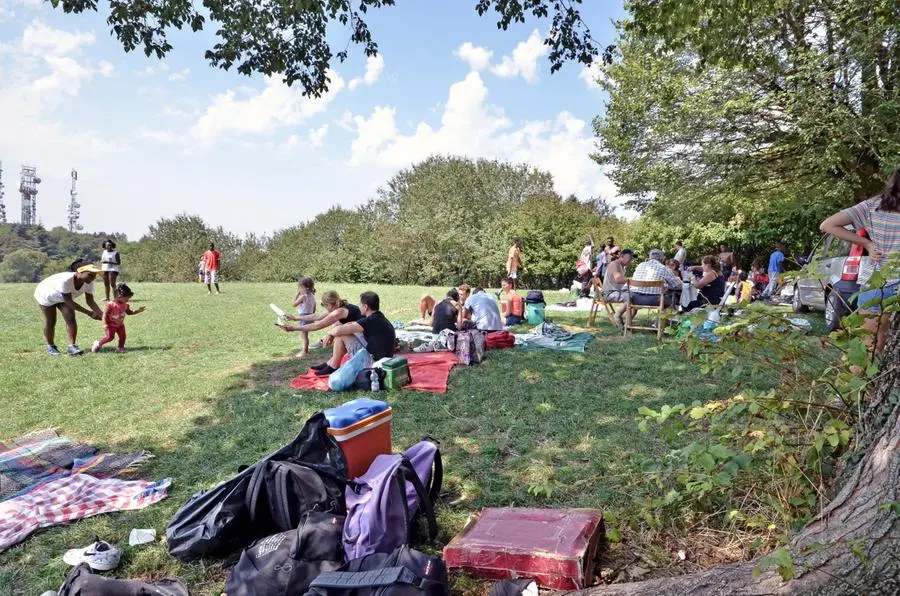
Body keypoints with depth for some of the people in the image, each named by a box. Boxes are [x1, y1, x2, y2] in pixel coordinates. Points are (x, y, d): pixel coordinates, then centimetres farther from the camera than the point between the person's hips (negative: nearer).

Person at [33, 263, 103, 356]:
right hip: (46, 295, -5)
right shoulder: (65, 280, -45)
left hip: (62, 298, 5)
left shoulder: (89, 283, -26)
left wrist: (101, 314, -39)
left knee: (71, 319, -13)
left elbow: (90, 301, -23)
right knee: (50, 322, 2)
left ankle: (72, 346, -12)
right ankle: (50, 346, 22)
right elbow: (69, 302, -41)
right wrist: (88, 313, -43)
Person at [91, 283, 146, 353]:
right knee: (109, 337, -9)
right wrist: (104, 324, -30)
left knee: (122, 336, 0)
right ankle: (98, 344, 13)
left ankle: (120, 348, 15)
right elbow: (105, 314, -20)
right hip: (111, 325, -6)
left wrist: (138, 311, -1)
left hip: (120, 325, 6)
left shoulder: (125, 305, -3)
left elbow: (129, 312, 11)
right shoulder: (110, 304, -23)